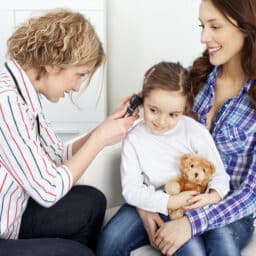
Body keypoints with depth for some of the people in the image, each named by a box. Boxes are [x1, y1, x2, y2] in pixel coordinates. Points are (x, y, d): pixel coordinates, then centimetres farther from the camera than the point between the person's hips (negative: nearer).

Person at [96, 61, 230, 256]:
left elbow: (219, 176, -2)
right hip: (151, 205, 1)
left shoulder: (197, 133, -8)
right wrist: (170, 202, -21)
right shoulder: (134, 139, -5)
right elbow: (131, 189, -9)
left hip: (190, 207, -1)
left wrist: (213, 196, -25)